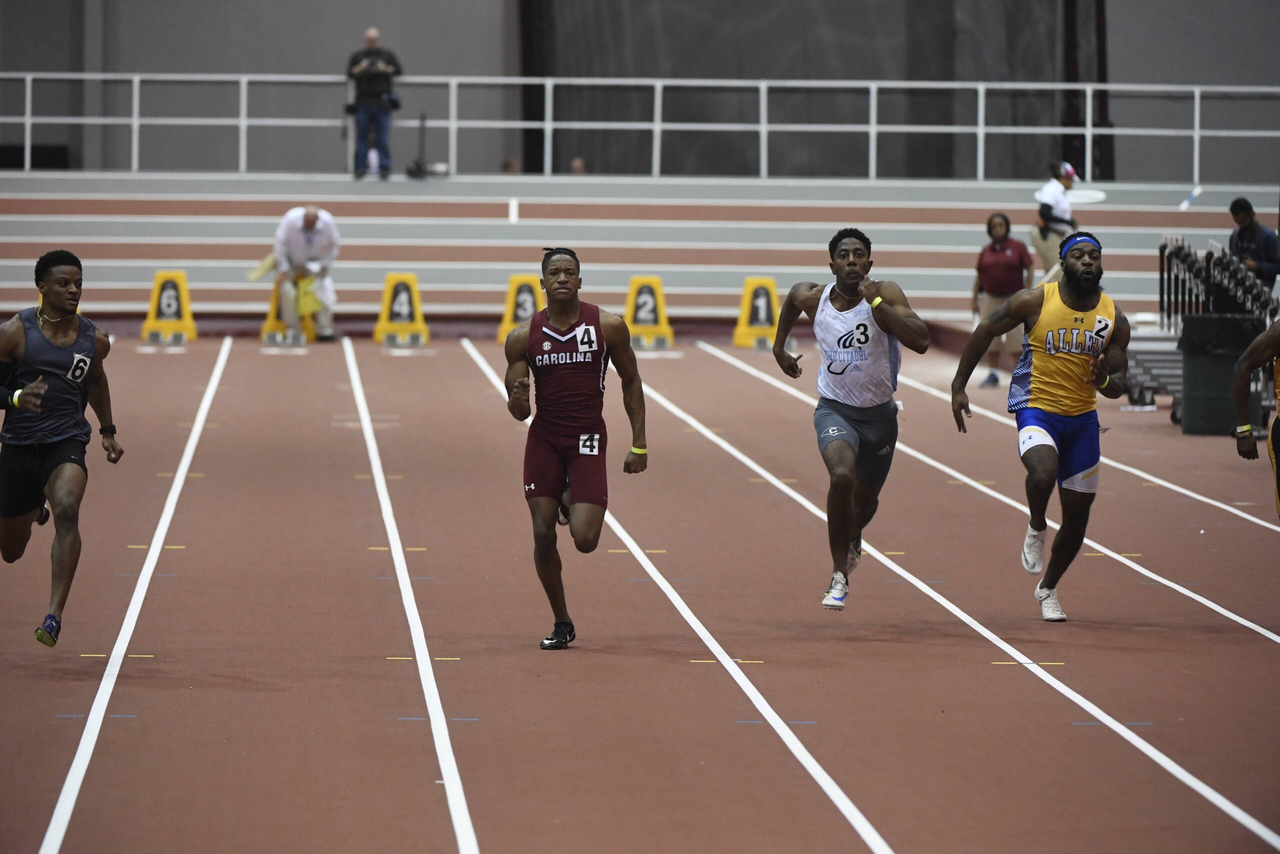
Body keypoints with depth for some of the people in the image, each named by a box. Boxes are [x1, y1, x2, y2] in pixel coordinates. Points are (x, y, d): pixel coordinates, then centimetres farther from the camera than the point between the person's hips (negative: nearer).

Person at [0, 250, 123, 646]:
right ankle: (32, 507, 54)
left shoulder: (94, 340, 2)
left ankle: (55, 614, -32)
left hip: (67, 442, 0)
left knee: (67, 510, -31)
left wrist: (108, 430, 25)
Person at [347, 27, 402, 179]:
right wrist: (360, 69, -16)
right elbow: (349, 73, 3)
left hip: (382, 102, -1)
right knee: (361, 136, 1)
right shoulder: (357, 56, 14)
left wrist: (385, 69, -12)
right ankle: (361, 168, 5)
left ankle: (384, 167, -1)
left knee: (383, 137, -4)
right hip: (363, 101, 1)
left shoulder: (387, 55, 12)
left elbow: (399, 71, 5)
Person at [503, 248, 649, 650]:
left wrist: (639, 443, 2)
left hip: (588, 438, -1)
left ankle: (574, 501, 27)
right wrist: (517, 399, -24)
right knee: (543, 536, -3)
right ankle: (561, 624, 15)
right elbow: (519, 413, 1)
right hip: (544, 439, 1)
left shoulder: (608, 327, -5)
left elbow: (631, 381, 6)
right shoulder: (524, 337, -2)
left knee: (585, 539, -12)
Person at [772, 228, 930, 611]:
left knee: (865, 501, 19)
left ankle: (852, 540, 58)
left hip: (879, 413, 1)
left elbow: (921, 341, -31)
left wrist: (877, 304, -35)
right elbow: (793, 296, 18)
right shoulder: (813, 299, -8)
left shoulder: (886, 295, -17)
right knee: (842, 475, -30)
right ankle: (839, 577, -19)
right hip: (834, 409, -1)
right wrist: (779, 347, 21)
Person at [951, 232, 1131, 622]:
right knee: (1043, 472, -35)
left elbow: (1120, 384, 1)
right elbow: (986, 330, 0)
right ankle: (1036, 529, -1)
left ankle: (1048, 589, 33)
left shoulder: (1114, 319, -4)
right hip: (1036, 410, -4)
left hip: (1083, 418, 4)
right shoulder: (1035, 301, -12)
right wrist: (959, 386, 1)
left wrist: (1105, 380, -24)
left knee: (1078, 515, 9)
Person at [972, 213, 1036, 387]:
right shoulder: (985, 251, 7)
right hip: (991, 299, 3)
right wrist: (974, 299, 8)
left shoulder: (1018, 247, 0)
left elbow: (1030, 269, -1)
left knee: (1016, 338, -7)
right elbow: (978, 276, 11)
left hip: (1013, 299, -3)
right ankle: (993, 375, 9)